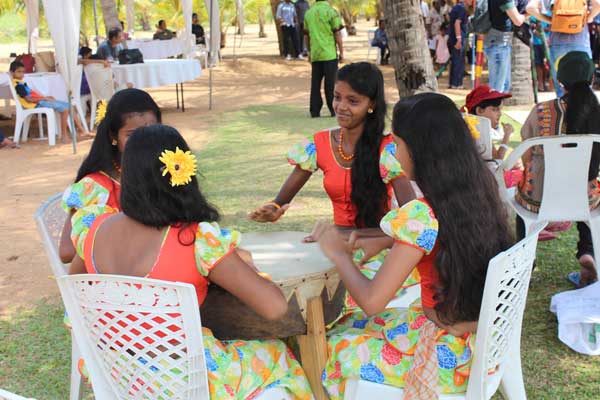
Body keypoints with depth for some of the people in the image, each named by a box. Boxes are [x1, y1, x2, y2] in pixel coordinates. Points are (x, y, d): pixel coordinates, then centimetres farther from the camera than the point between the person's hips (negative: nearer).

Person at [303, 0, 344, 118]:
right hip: (329, 54, -4)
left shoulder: (308, 13, 9)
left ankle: (315, 111, 9)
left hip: (315, 54, 4)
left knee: (315, 83, 8)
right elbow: (337, 34, -8)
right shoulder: (331, 11, -7)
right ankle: (333, 109, 7)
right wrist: (341, 52, 0)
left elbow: (306, 35, 15)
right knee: (330, 83, 2)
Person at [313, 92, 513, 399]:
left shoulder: (423, 216, -27)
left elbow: (371, 301, -21)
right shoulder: (481, 190, -5)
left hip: (449, 356, -7)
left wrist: (338, 253, -7)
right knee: (350, 327, 23)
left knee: (335, 349, 15)